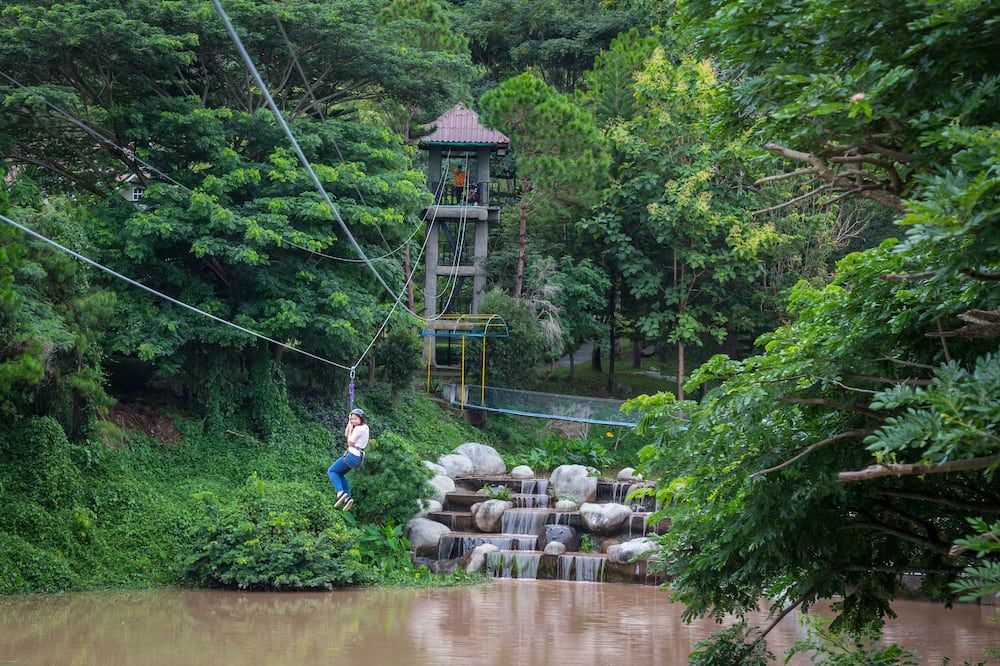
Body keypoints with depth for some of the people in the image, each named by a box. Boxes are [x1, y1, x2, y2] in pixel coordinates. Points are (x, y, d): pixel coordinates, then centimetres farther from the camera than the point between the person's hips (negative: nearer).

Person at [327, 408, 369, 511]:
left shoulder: (359, 429, -18)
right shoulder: (364, 427, 11)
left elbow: (350, 443, -13)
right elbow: (346, 434, 19)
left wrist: (351, 428, -6)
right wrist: (349, 422, 9)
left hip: (352, 455, -10)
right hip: (358, 457, 10)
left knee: (331, 471, 4)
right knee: (340, 474, 26)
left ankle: (340, 492, -15)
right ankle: (348, 498, 12)